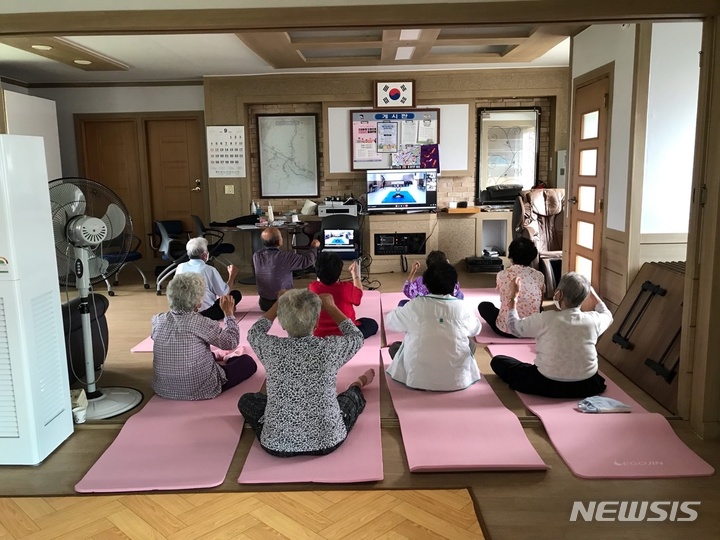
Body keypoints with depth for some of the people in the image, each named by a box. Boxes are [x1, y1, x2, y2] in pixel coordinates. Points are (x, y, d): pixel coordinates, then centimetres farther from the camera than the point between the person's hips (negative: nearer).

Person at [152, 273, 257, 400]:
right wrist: (229, 313, 5)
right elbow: (232, 343, -7)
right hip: (198, 390, -7)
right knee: (248, 361, 11)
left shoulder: (158, 320, -6)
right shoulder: (201, 323, -21)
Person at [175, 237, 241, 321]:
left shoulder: (180, 267, -2)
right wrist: (232, 276, 7)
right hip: (206, 313, -6)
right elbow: (224, 293, -8)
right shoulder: (209, 270, -16)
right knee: (237, 294, 8)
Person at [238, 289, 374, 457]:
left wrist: (278, 303, 17)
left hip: (276, 443, 0)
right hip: (327, 441, 0)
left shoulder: (271, 347, -16)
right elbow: (356, 337, 6)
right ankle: (357, 386, 61)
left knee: (246, 400, 26)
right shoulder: (330, 347, -18)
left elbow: (253, 332, 10)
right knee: (351, 397, 29)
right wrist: (331, 307, 12)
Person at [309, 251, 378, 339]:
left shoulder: (313, 287, -16)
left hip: (318, 335, 5)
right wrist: (355, 273, 14)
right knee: (372, 324, 19)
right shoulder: (346, 288, -23)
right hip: (344, 335, -5)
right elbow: (358, 293, 2)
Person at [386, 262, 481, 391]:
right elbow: (476, 330, 16)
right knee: (470, 342, 27)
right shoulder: (462, 307, -5)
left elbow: (389, 321, 9)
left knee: (394, 347, 22)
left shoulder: (415, 305, -9)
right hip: (457, 379, 2)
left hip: (418, 379, -2)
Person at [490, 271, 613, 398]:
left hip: (548, 386, -2)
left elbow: (513, 327, -3)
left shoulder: (544, 319, -21)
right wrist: (589, 290, 21)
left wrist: (514, 295, 8)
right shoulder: (593, 319, -12)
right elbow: (607, 316, 14)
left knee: (497, 361, 7)